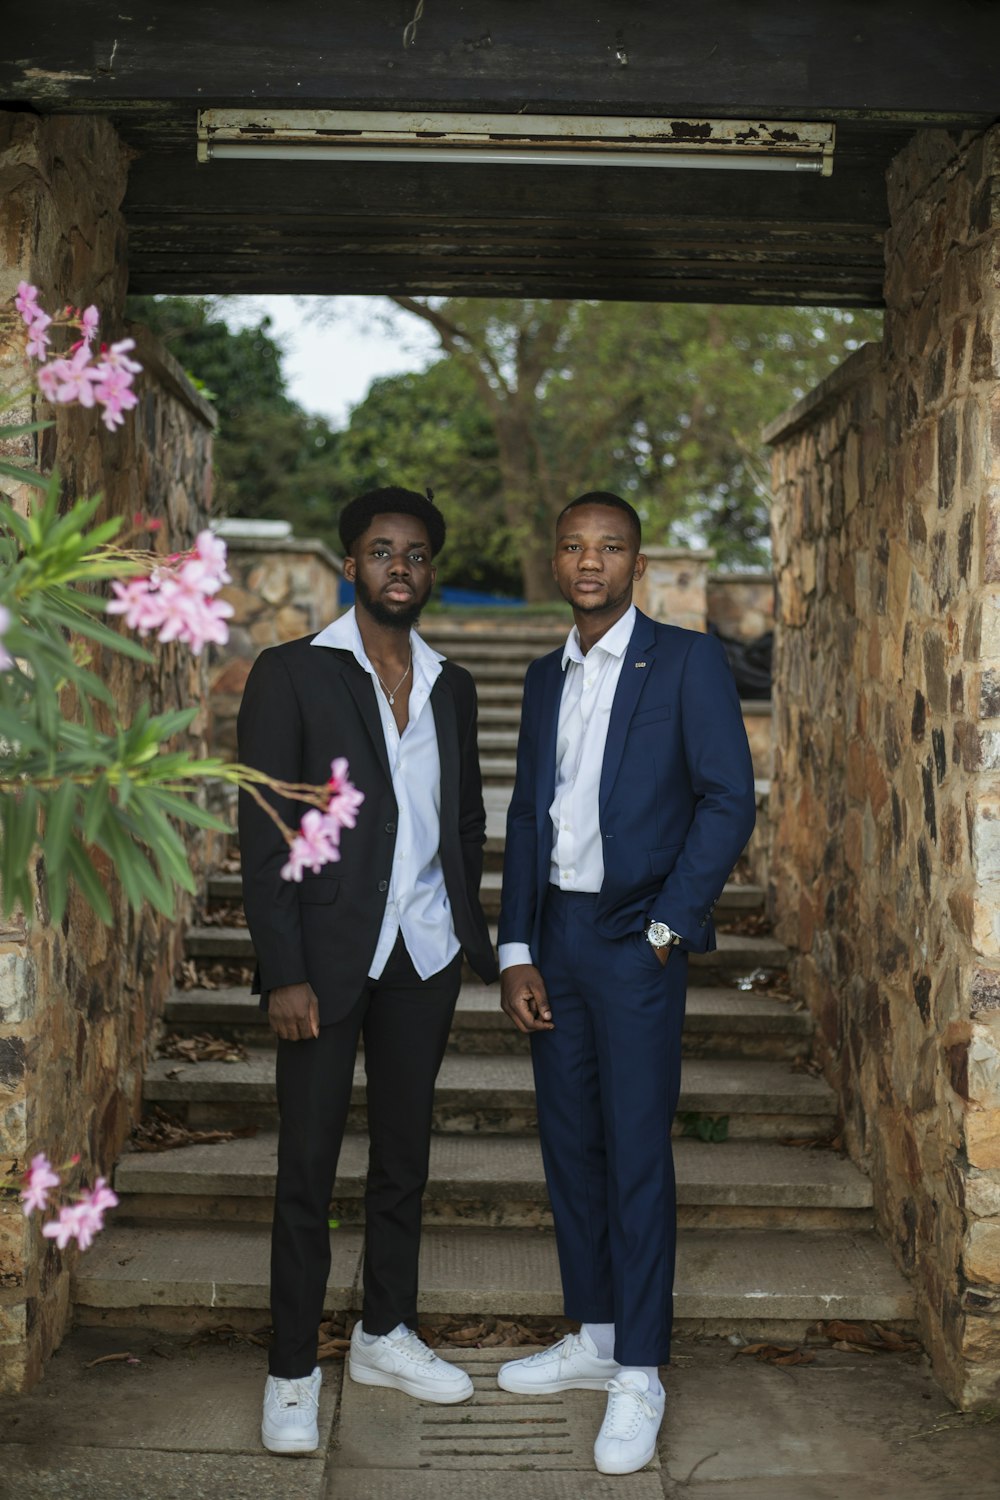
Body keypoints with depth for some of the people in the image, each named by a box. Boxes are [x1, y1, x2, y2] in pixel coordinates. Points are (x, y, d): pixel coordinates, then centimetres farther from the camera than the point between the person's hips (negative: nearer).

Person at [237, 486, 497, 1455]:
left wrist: (472, 930, 7)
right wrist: (283, 972, -14)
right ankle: (292, 1372, 13)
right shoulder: (291, 674, -4)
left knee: (403, 1152, 13)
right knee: (307, 1164, 2)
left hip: (424, 952, 5)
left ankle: (385, 1336, 29)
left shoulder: (449, 686, 11)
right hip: (328, 956, -4)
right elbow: (263, 831, -9)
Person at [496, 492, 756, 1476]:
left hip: (634, 940, -6)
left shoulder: (686, 661, -3)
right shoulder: (546, 678, 14)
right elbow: (525, 817, 13)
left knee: (636, 1154, -3)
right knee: (569, 1145, 12)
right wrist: (515, 951, 5)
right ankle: (593, 1339, 26)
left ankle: (639, 1376, 8)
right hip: (553, 934, 6)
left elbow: (728, 800, -8)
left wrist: (667, 928, -12)